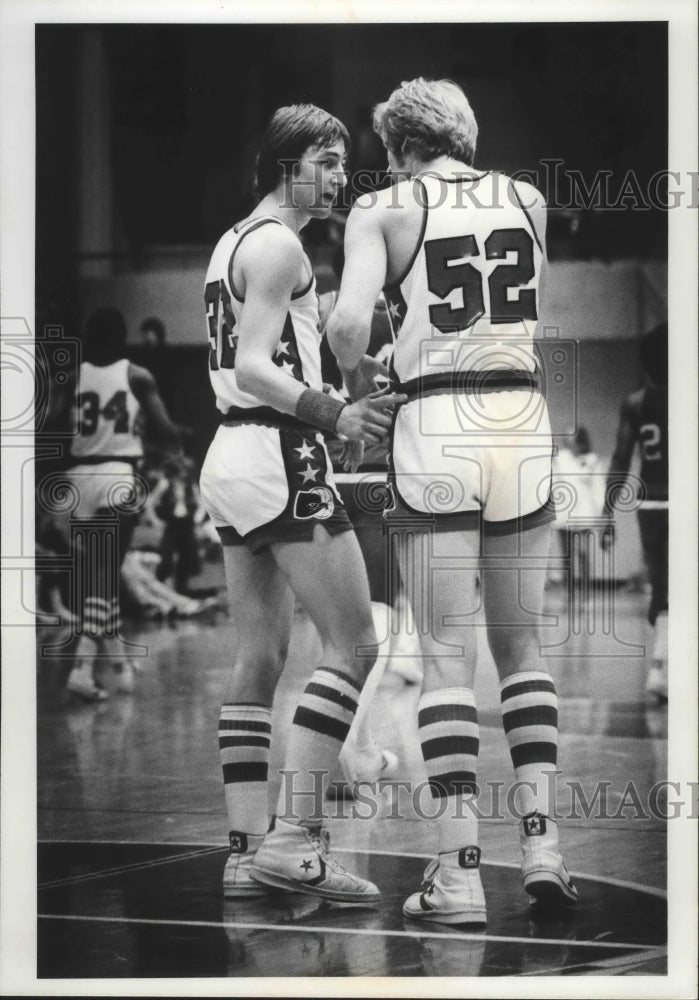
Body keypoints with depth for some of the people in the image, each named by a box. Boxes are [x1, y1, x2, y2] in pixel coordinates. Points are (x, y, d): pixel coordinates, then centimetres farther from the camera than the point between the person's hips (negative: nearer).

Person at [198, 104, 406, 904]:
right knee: (352, 645, -8)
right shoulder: (279, 245, -10)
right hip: (280, 455, -10)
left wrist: (331, 415, 25)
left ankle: (246, 851, 8)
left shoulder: (233, 242, 19)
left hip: (230, 451, 10)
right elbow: (254, 366, -18)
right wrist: (335, 415, -28)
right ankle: (294, 837, -14)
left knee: (259, 658, 9)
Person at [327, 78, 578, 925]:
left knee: (446, 654, 0)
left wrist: (354, 380, 6)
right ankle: (540, 837, 8)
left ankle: (459, 869, -3)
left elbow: (347, 324, -15)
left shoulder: (382, 210, -2)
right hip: (521, 418, 3)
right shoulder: (527, 201, 10)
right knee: (519, 644, 15)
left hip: (437, 427, -3)